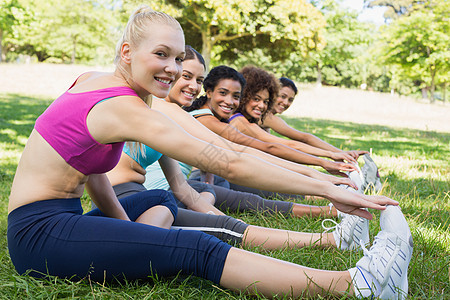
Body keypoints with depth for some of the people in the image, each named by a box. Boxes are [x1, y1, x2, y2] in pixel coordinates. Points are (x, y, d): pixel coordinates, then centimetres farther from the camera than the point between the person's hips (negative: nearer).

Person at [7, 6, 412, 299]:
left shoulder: (91, 79, 7)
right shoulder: (128, 110, -20)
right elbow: (230, 165, -25)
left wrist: (126, 227, 2)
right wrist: (327, 189, -22)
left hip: (59, 216, 10)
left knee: (161, 201, 26)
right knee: (197, 250, -26)